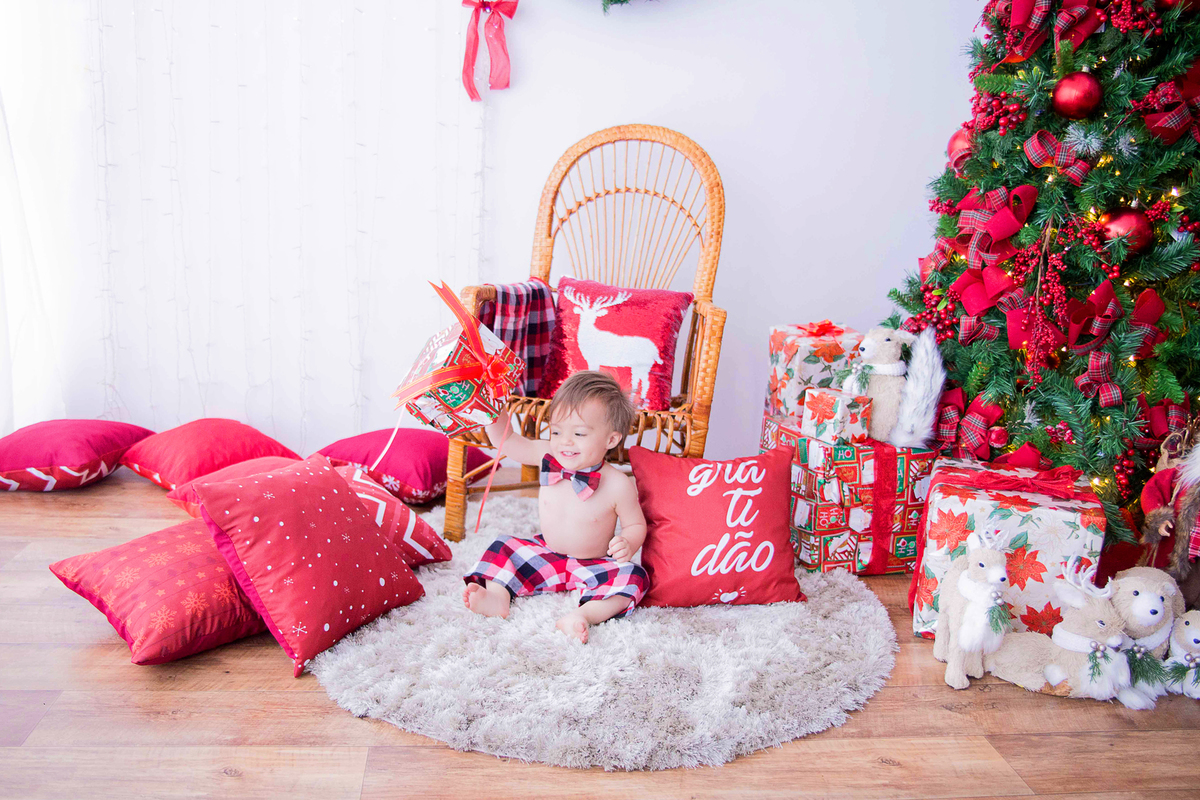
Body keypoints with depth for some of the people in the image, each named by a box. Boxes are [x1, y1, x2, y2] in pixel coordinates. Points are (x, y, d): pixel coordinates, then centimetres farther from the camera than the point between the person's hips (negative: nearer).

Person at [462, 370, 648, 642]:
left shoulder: (618, 485, -19)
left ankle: (585, 614, -44)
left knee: (633, 577, -29)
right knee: (503, 547, -4)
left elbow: (635, 525, -5)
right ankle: (497, 595, -19)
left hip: (594, 566, -4)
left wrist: (627, 544, -27)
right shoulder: (547, 457, -10)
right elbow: (507, 441, -2)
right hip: (545, 556, 4)